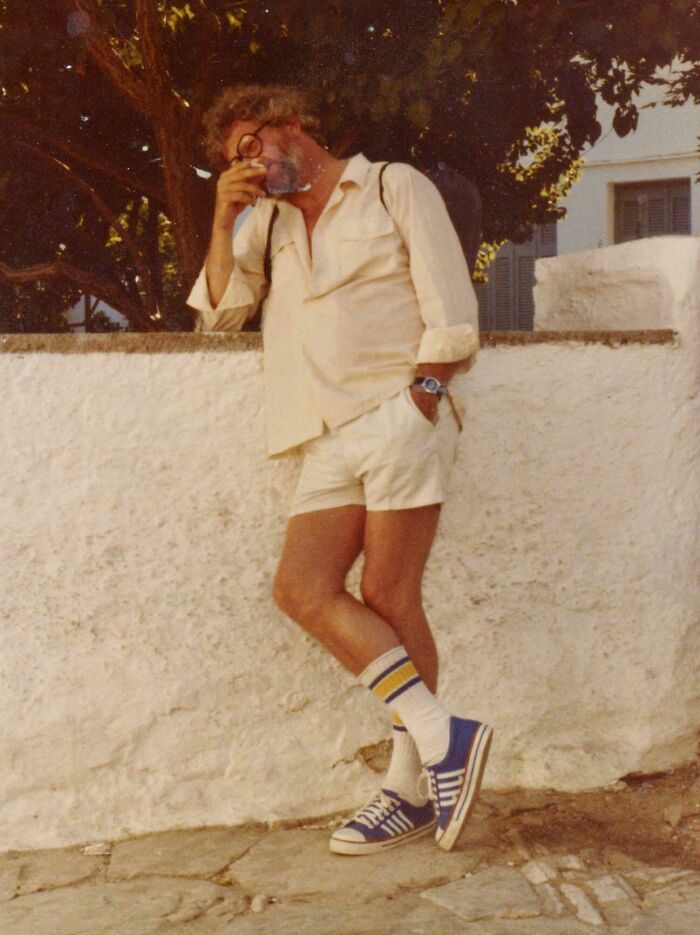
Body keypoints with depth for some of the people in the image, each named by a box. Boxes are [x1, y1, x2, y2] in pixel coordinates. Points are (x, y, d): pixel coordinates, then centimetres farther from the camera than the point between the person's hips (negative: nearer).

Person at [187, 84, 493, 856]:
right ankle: (440, 735, -8)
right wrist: (224, 221, 5)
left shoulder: (394, 187, 7)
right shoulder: (268, 223, 23)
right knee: (302, 588, -11)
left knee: (388, 600, -10)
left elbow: (450, 309, 0)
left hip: (399, 417, -5)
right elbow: (220, 313, 14)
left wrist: (419, 397, -9)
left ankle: (411, 785, 0)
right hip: (330, 441, 6)